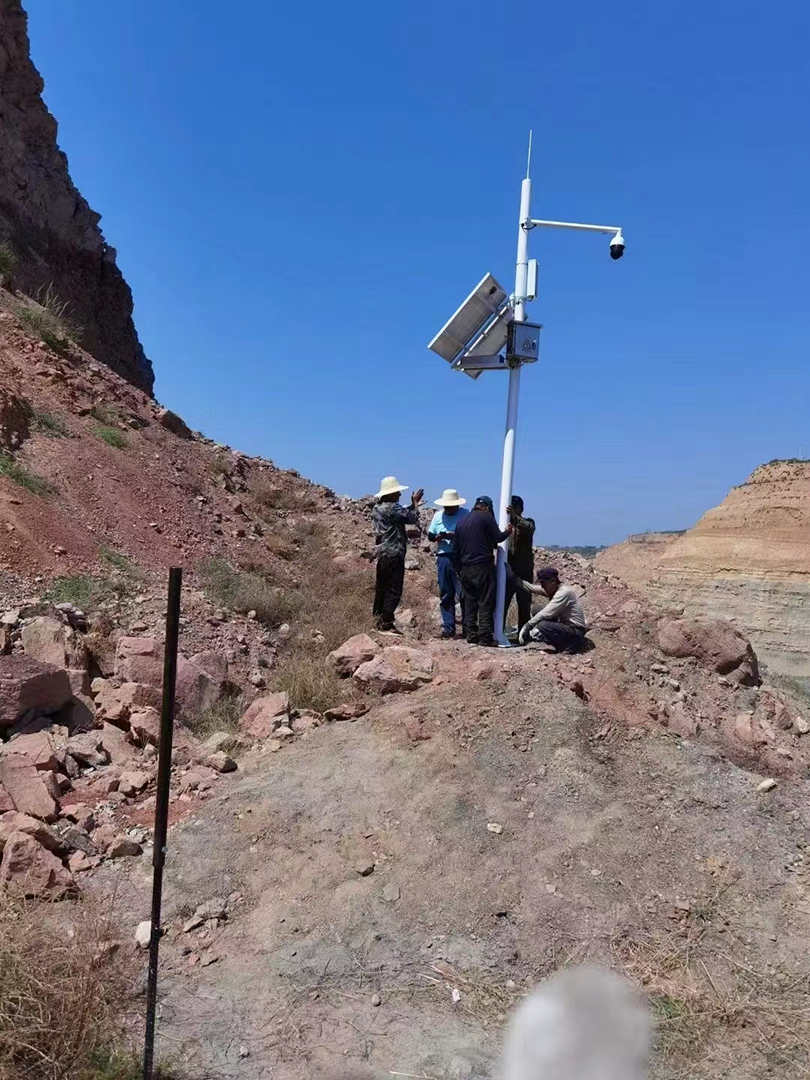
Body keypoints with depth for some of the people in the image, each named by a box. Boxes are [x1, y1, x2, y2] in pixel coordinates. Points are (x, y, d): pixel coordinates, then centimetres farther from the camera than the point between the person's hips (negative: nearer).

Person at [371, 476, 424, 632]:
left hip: (382, 553, 9)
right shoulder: (392, 507, -14)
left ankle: (379, 622, 17)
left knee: (381, 589, 12)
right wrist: (415, 503, 5)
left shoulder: (377, 509, 14)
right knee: (393, 590, -5)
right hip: (394, 554, -9)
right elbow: (412, 518, -10)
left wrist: (412, 505, 19)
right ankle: (386, 624, -5)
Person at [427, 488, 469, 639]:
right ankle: (448, 627, 10)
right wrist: (439, 537, -8)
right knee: (446, 595, 5)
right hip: (444, 557, 4)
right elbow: (430, 536, 13)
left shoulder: (466, 515, -1)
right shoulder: (438, 515, 11)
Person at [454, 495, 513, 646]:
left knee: (469, 602, 10)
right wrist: (507, 532, 15)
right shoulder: (486, 517, -3)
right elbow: (497, 537, -4)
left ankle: (471, 635, 10)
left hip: (465, 568, 6)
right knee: (486, 602, -3)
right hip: (483, 566, -6)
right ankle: (485, 636, -6)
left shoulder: (461, 522, 16)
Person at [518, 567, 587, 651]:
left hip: (575, 633, -9)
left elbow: (546, 614, -27)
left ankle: (568, 646, -11)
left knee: (542, 626, -28)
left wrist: (526, 627, -23)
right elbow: (531, 588, -1)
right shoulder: (551, 590, 2)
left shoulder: (564, 592, -24)